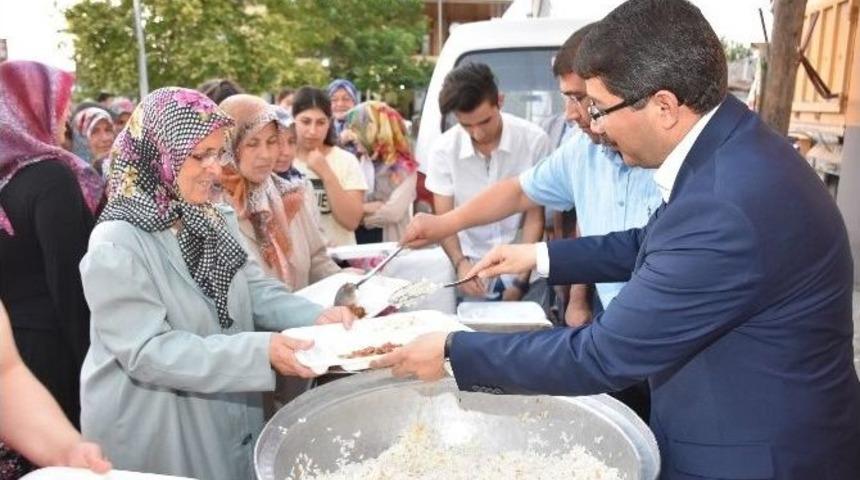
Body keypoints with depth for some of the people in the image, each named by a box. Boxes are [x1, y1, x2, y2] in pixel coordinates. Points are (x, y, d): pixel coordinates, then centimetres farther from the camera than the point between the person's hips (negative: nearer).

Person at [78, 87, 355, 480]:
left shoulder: (215, 221, 2)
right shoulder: (116, 245, -21)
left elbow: (255, 290, 1)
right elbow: (147, 351, -26)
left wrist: (316, 316, -18)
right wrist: (259, 352, -34)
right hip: (152, 433, -6)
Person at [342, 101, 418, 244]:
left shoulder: (404, 167, -8)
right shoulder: (359, 162, 7)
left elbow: (393, 213, -20)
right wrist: (368, 207, -14)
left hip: (389, 242, -4)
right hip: (356, 240, 5)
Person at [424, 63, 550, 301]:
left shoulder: (534, 140, -12)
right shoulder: (443, 149, -8)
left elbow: (535, 216, -6)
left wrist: (522, 278, -12)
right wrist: (460, 263, -21)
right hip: (472, 266, 1)